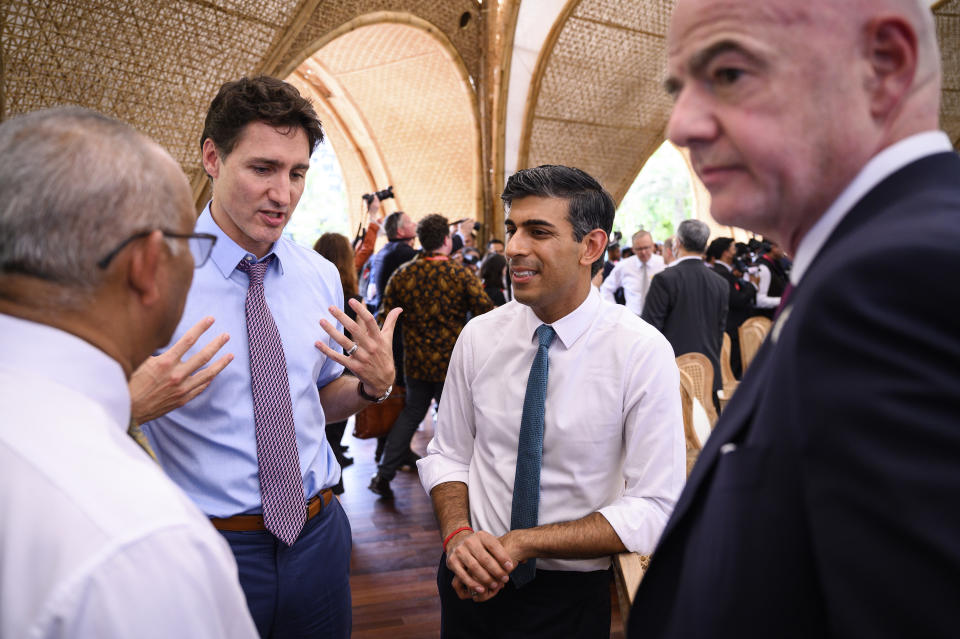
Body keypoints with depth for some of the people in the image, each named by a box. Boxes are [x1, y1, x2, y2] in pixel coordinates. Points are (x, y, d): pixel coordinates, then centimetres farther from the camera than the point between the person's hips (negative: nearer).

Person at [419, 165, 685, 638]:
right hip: (472, 582, 3)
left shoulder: (644, 352, -17)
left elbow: (655, 509, -17)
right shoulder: (479, 336, -6)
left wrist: (522, 542, -23)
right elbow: (448, 454, 1)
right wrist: (458, 535, -17)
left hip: (571, 597, -2)